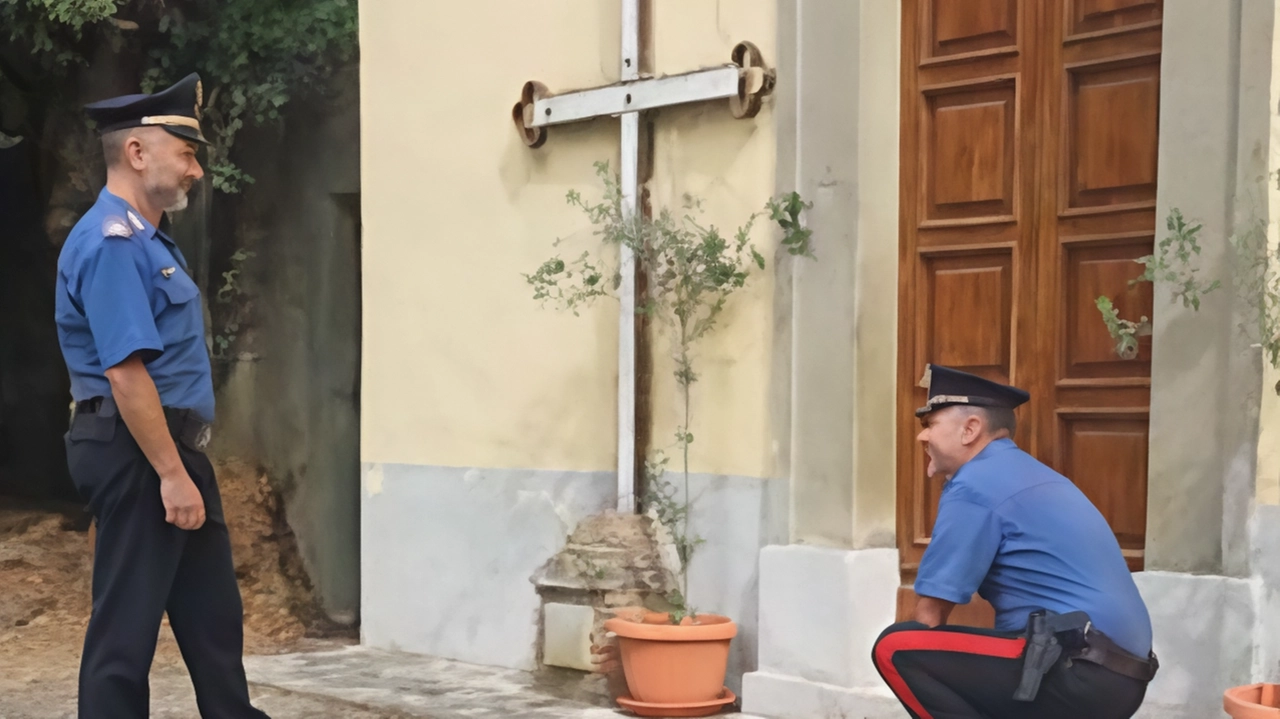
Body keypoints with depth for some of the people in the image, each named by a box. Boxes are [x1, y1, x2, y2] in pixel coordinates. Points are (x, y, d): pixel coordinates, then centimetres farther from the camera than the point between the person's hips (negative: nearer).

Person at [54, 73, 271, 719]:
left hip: (174, 449, 10)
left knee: (213, 615, 17)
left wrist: (186, 467, 19)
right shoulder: (111, 244, -18)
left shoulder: (147, 240, 15)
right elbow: (124, 374, -24)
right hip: (137, 454, -10)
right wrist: (171, 475, -23)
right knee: (126, 624, -1)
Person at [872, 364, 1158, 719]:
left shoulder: (975, 484, -8)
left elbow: (931, 612, -6)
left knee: (895, 649, -12)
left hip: (1080, 672, -10)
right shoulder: (1028, 474, 21)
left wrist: (917, 660, 11)